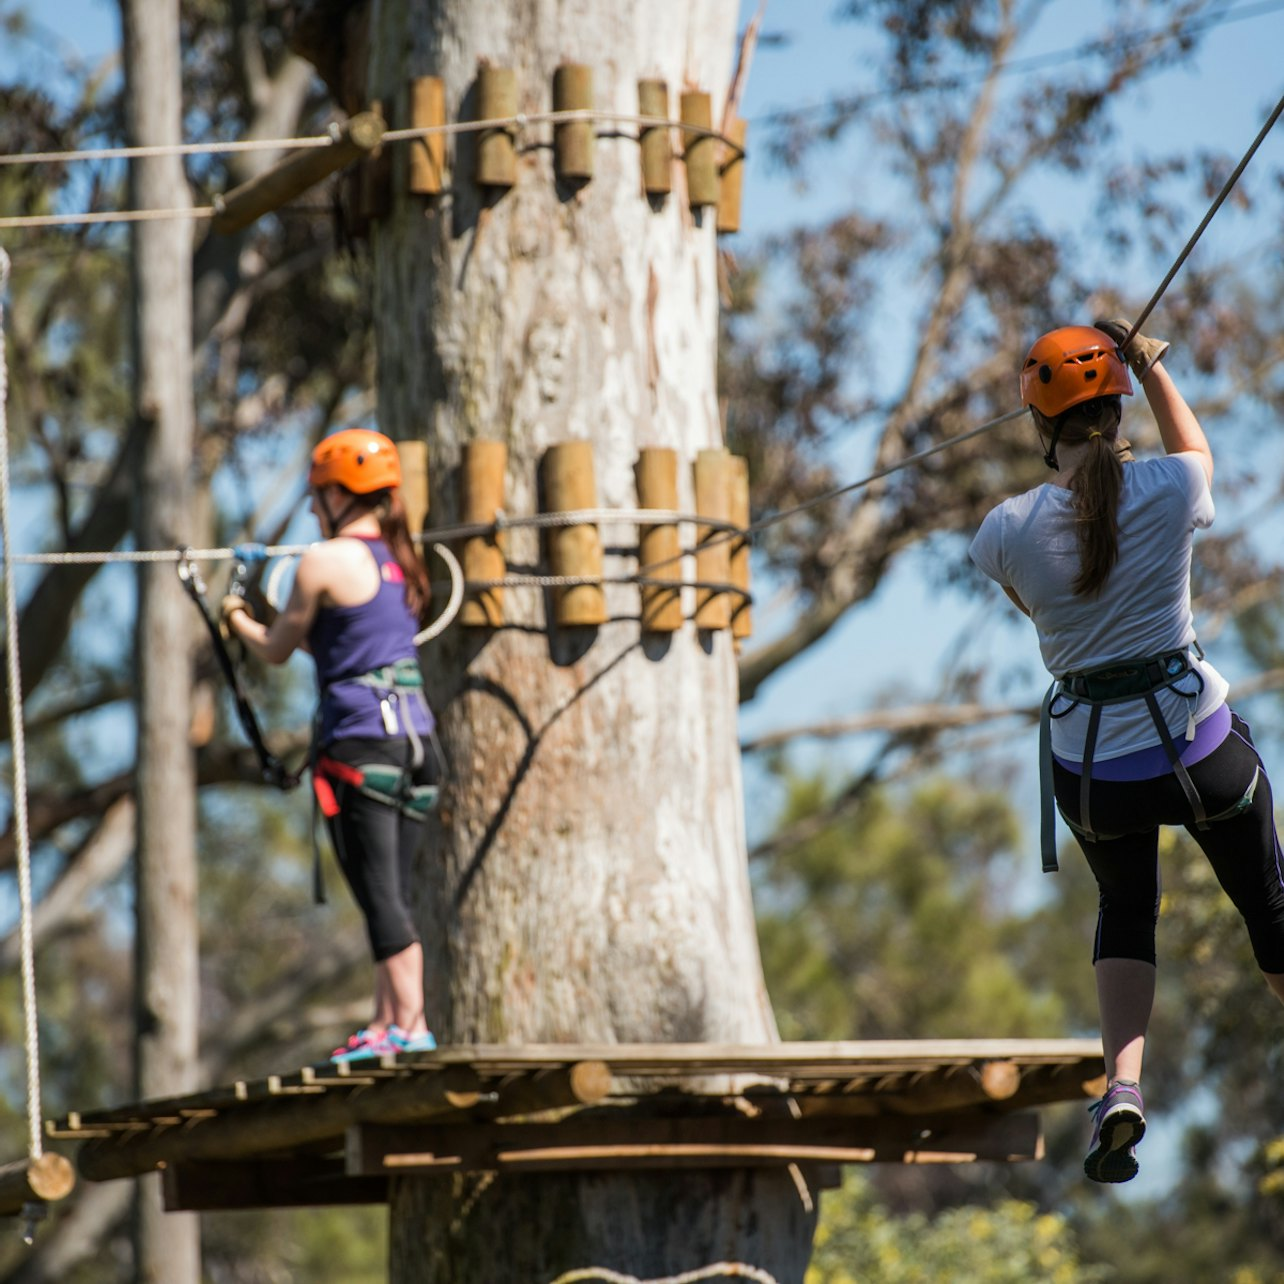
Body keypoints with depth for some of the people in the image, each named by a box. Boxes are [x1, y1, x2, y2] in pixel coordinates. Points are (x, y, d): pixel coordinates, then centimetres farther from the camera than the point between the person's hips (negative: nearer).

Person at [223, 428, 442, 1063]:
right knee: (392, 892, 11)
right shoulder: (402, 562, 14)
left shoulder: (324, 562, -7)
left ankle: (410, 1024, -11)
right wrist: (288, 617, 33)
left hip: (359, 742, -7)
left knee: (379, 894, -7)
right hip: (414, 738, 7)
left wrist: (236, 617, 23)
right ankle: (387, 1022, 12)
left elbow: (277, 649, 3)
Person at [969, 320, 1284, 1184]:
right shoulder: (1169, 488, -12)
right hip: (1203, 746, -1)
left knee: (1126, 907, 25)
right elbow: (1196, 451, 15)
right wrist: (1152, 367, 26)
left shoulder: (1008, 530, -11)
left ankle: (1123, 1084, 4)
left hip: (1092, 771, 1)